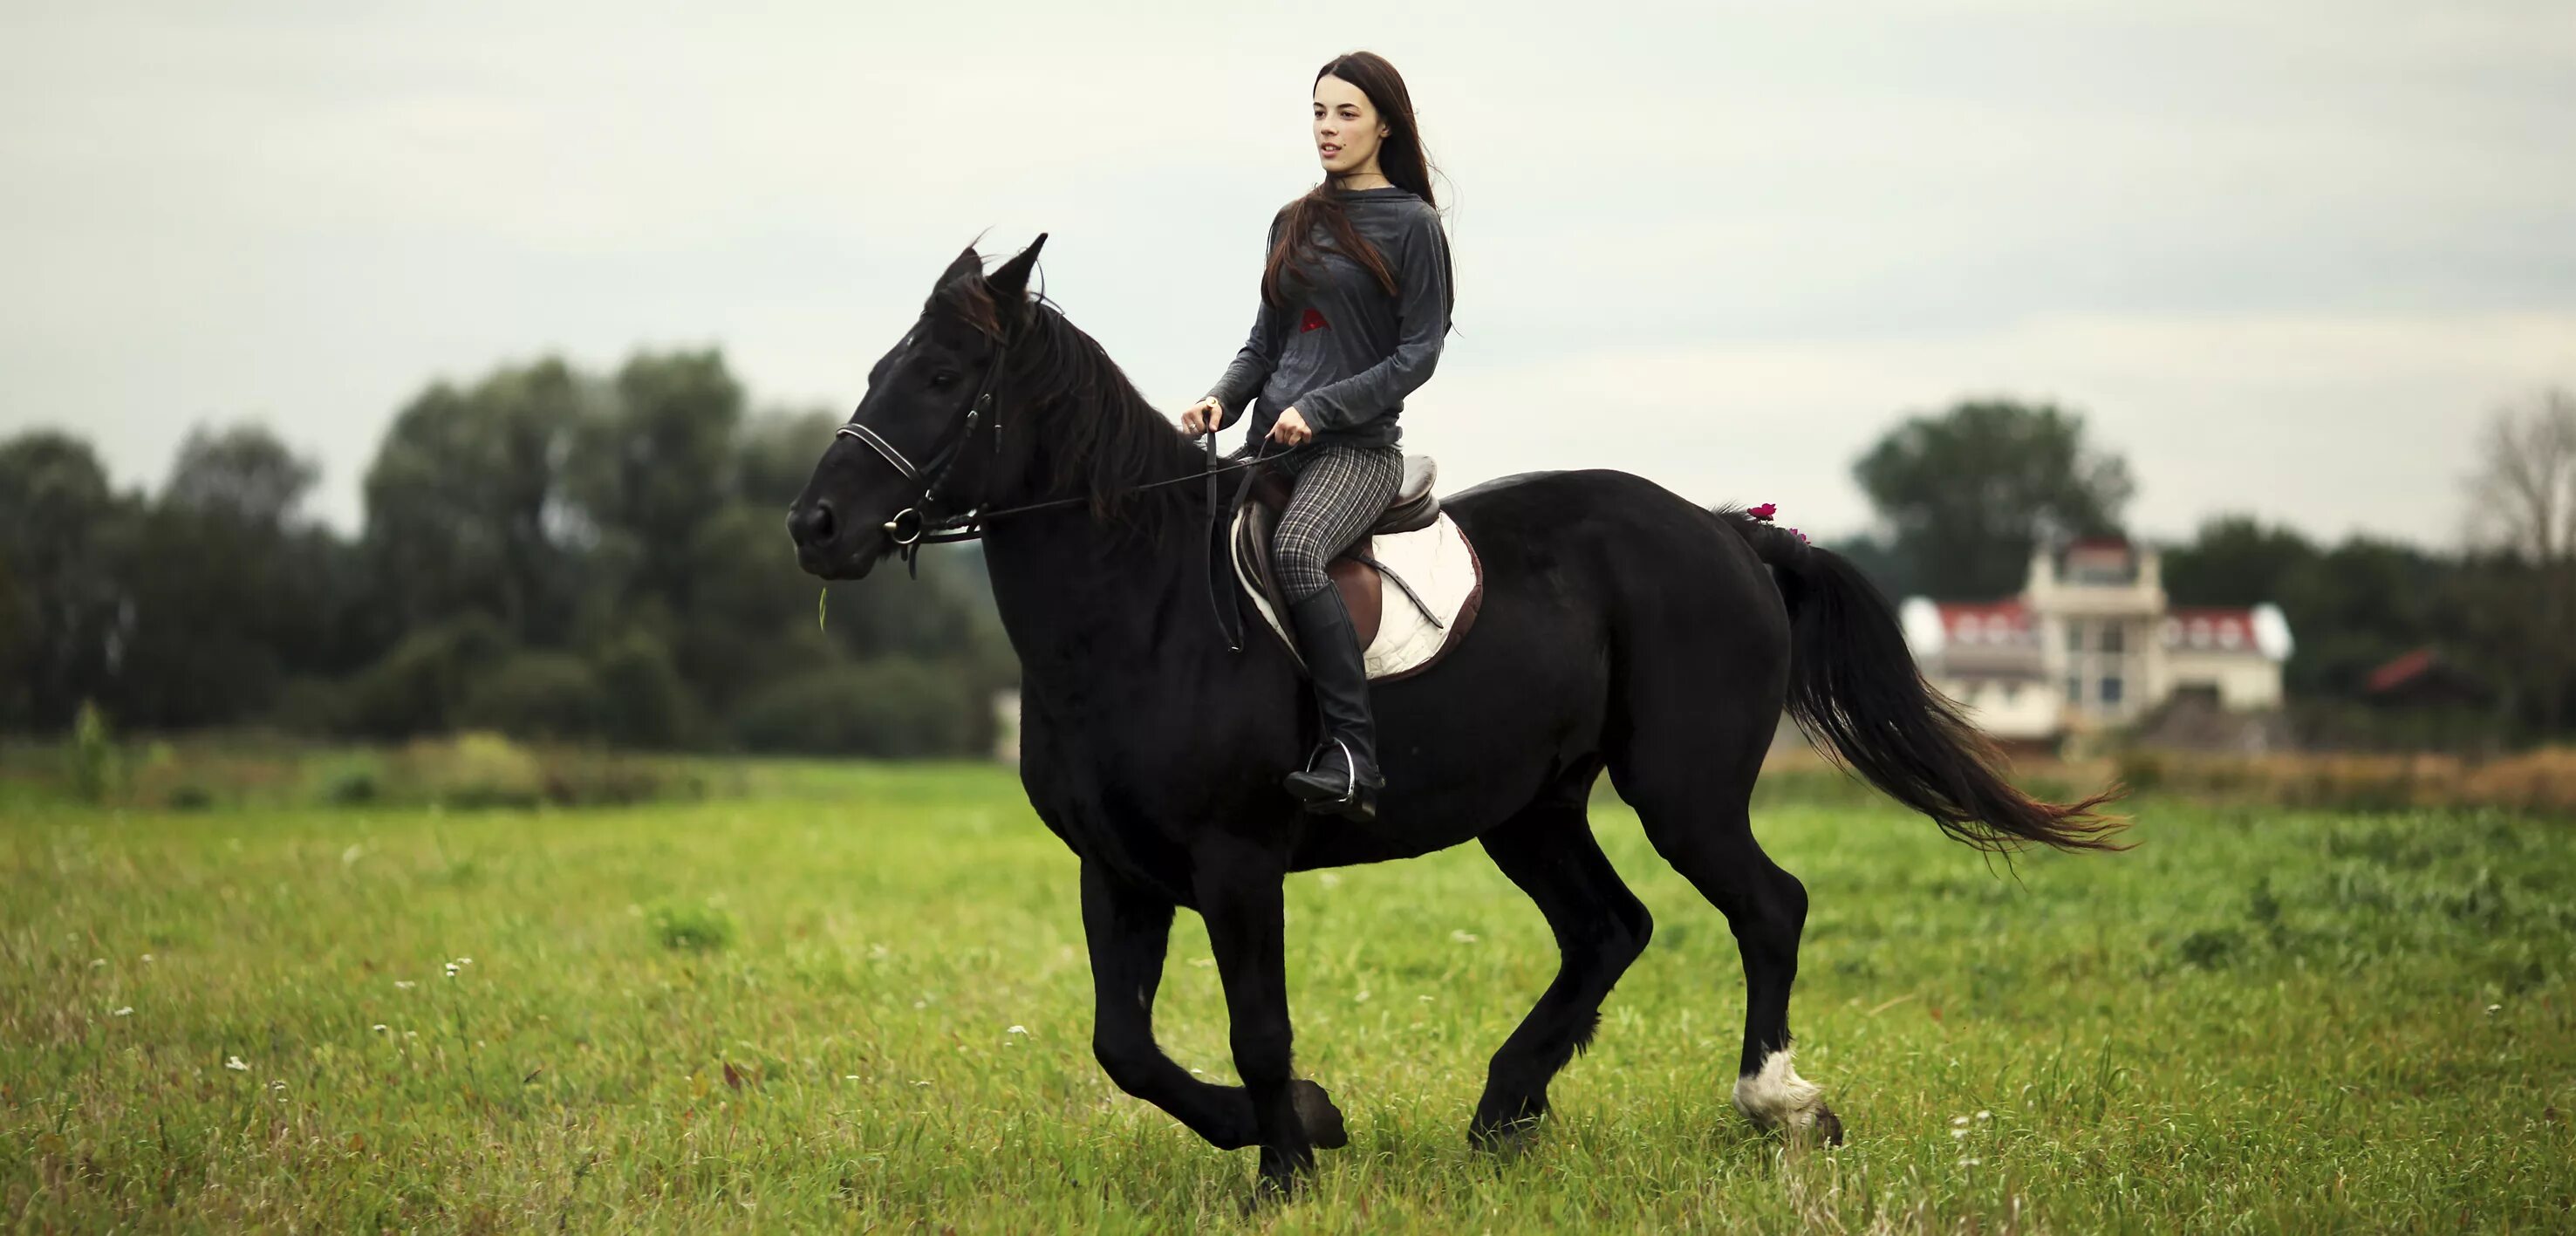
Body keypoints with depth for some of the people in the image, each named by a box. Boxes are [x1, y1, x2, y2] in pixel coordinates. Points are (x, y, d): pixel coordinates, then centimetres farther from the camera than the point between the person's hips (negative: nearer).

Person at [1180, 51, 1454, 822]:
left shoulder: (1412, 225, 0)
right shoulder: (1293, 225, 18)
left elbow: (1418, 352, -6)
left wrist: (1320, 407, -15)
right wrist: (1221, 398, 0)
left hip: (1357, 446, -7)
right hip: (1271, 447, 7)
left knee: (1296, 549, -35)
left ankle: (1351, 752, -34)